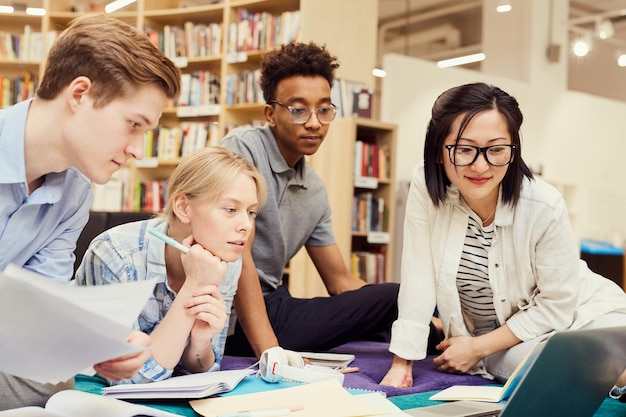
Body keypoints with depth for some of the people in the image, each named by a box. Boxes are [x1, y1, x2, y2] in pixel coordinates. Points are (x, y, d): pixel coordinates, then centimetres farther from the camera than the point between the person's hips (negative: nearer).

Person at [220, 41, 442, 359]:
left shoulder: (315, 191, 12)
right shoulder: (243, 148, -11)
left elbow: (341, 282, 16)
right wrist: (269, 352, -28)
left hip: (273, 307, 8)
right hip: (233, 318, -8)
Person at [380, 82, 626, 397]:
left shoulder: (545, 207, -23)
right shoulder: (425, 186, -20)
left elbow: (556, 304, -14)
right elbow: (418, 277, -17)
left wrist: (477, 348, -14)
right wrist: (401, 364, -18)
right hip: (485, 332, 1)